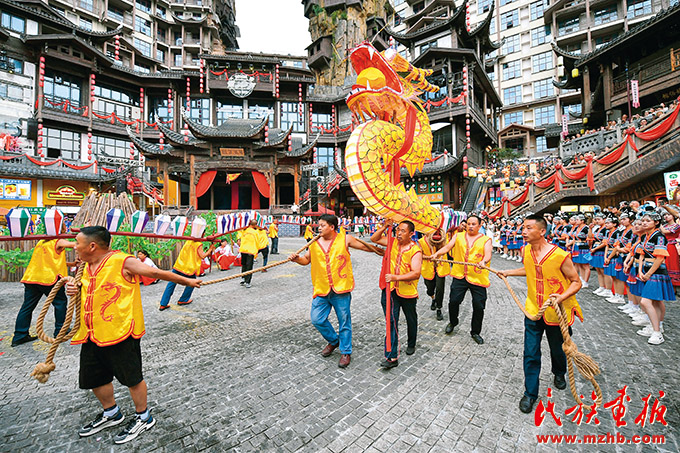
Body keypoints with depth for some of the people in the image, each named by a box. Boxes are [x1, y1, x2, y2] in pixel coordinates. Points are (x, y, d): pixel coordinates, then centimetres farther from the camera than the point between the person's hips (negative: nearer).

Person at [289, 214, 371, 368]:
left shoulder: (345, 239, -3)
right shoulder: (315, 242, 5)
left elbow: (365, 246, 7)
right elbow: (306, 260, 15)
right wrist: (297, 259, -4)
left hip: (341, 289, -3)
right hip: (321, 290, 4)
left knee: (344, 322, 7)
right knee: (317, 319, 5)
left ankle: (346, 352, 28)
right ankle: (333, 340, 34)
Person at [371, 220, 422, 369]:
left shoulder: (415, 250, -14)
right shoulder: (393, 242, 1)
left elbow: (416, 273, -23)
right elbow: (374, 239, 11)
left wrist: (396, 277, -33)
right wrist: (384, 227, -4)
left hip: (407, 291, -2)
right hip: (390, 290, 2)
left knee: (411, 320, 21)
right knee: (391, 322, -4)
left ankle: (411, 344, 47)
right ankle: (391, 356, 2)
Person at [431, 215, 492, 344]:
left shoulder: (486, 240, 4)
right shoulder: (458, 236, 10)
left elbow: (488, 254, -12)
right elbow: (447, 247, 1)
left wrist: (483, 261, -34)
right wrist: (436, 254, -18)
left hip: (478, 278, -1)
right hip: (460, 275, 1)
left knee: (479, 306, 4)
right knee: (453, 301, 1)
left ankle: (475, 332, 25)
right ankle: (452, 322, 30)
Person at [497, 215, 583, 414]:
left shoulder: (560, 256, -21)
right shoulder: (527, 250, -4)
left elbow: (576, 282, -13)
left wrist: (562, 296, -28)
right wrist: (508, 272, 15)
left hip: (556, 312, -3)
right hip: (533, 310, 3)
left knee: (557, 350, 21)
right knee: (531, 354, 4)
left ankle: (559, 374, 54)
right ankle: (530, 393, 20)